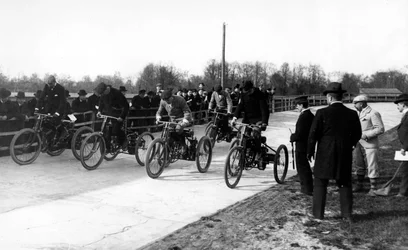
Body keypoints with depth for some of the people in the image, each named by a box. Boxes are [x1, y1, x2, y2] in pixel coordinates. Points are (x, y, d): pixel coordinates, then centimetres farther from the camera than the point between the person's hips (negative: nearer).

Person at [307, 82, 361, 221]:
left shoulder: (322, 113, -12)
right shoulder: (352, 114, -2)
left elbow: (313, 134, -9)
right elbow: (357, 134, 7)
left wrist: (310, 151, 4)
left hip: (325, 154, -3)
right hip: (345, 154, 3)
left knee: (320, 183, 9)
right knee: (345, 183, 15)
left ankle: (318, 213, 13)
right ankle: (347, 213, 17)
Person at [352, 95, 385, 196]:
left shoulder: (373, 113, -11)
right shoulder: (360, 113, 15)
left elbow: (380, 129, -15)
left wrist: (366, 135, -20)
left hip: (370, 145, -8)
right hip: (359, 144, 8)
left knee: (372, 167, -3)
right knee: (359, 166, 15)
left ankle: (373, 189, 5)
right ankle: (359, 186, 26)